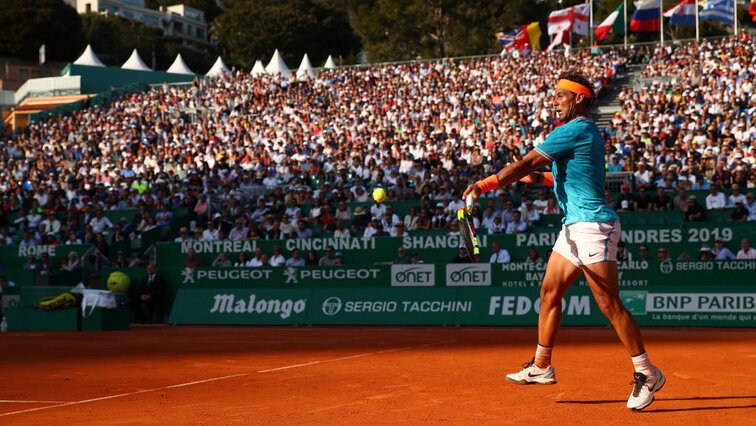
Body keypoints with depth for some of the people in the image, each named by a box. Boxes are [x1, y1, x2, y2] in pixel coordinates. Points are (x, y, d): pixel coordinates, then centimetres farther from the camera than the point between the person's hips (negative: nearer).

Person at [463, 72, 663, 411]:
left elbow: (525, 163, -15)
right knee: (549, 292, 12)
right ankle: (541, 366, 21)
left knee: (610, 305, -9)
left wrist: (485, 185, -12)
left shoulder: (575, 130, -13)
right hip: (574, 227, 11)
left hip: (593, 226, -11)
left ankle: (647, 373, -2)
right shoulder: (585, 131, 17)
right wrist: (539, 178, 16)